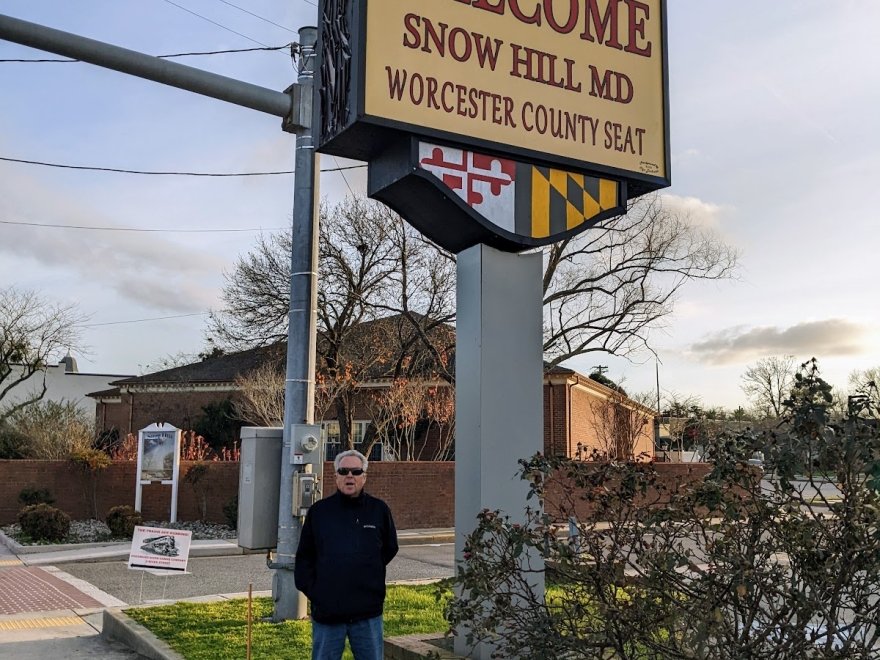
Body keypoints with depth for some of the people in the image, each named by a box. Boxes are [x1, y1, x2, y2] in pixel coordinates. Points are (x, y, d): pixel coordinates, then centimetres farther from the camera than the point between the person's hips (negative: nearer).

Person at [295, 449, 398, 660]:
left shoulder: (379, 510, 2)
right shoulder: (319, 511, 2)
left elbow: (390, 549, 15)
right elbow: (304, 557, 7)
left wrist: (368, 569, 7)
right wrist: (312, 591, -1)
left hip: (368, 613, 0)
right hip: (326, 611, 0)